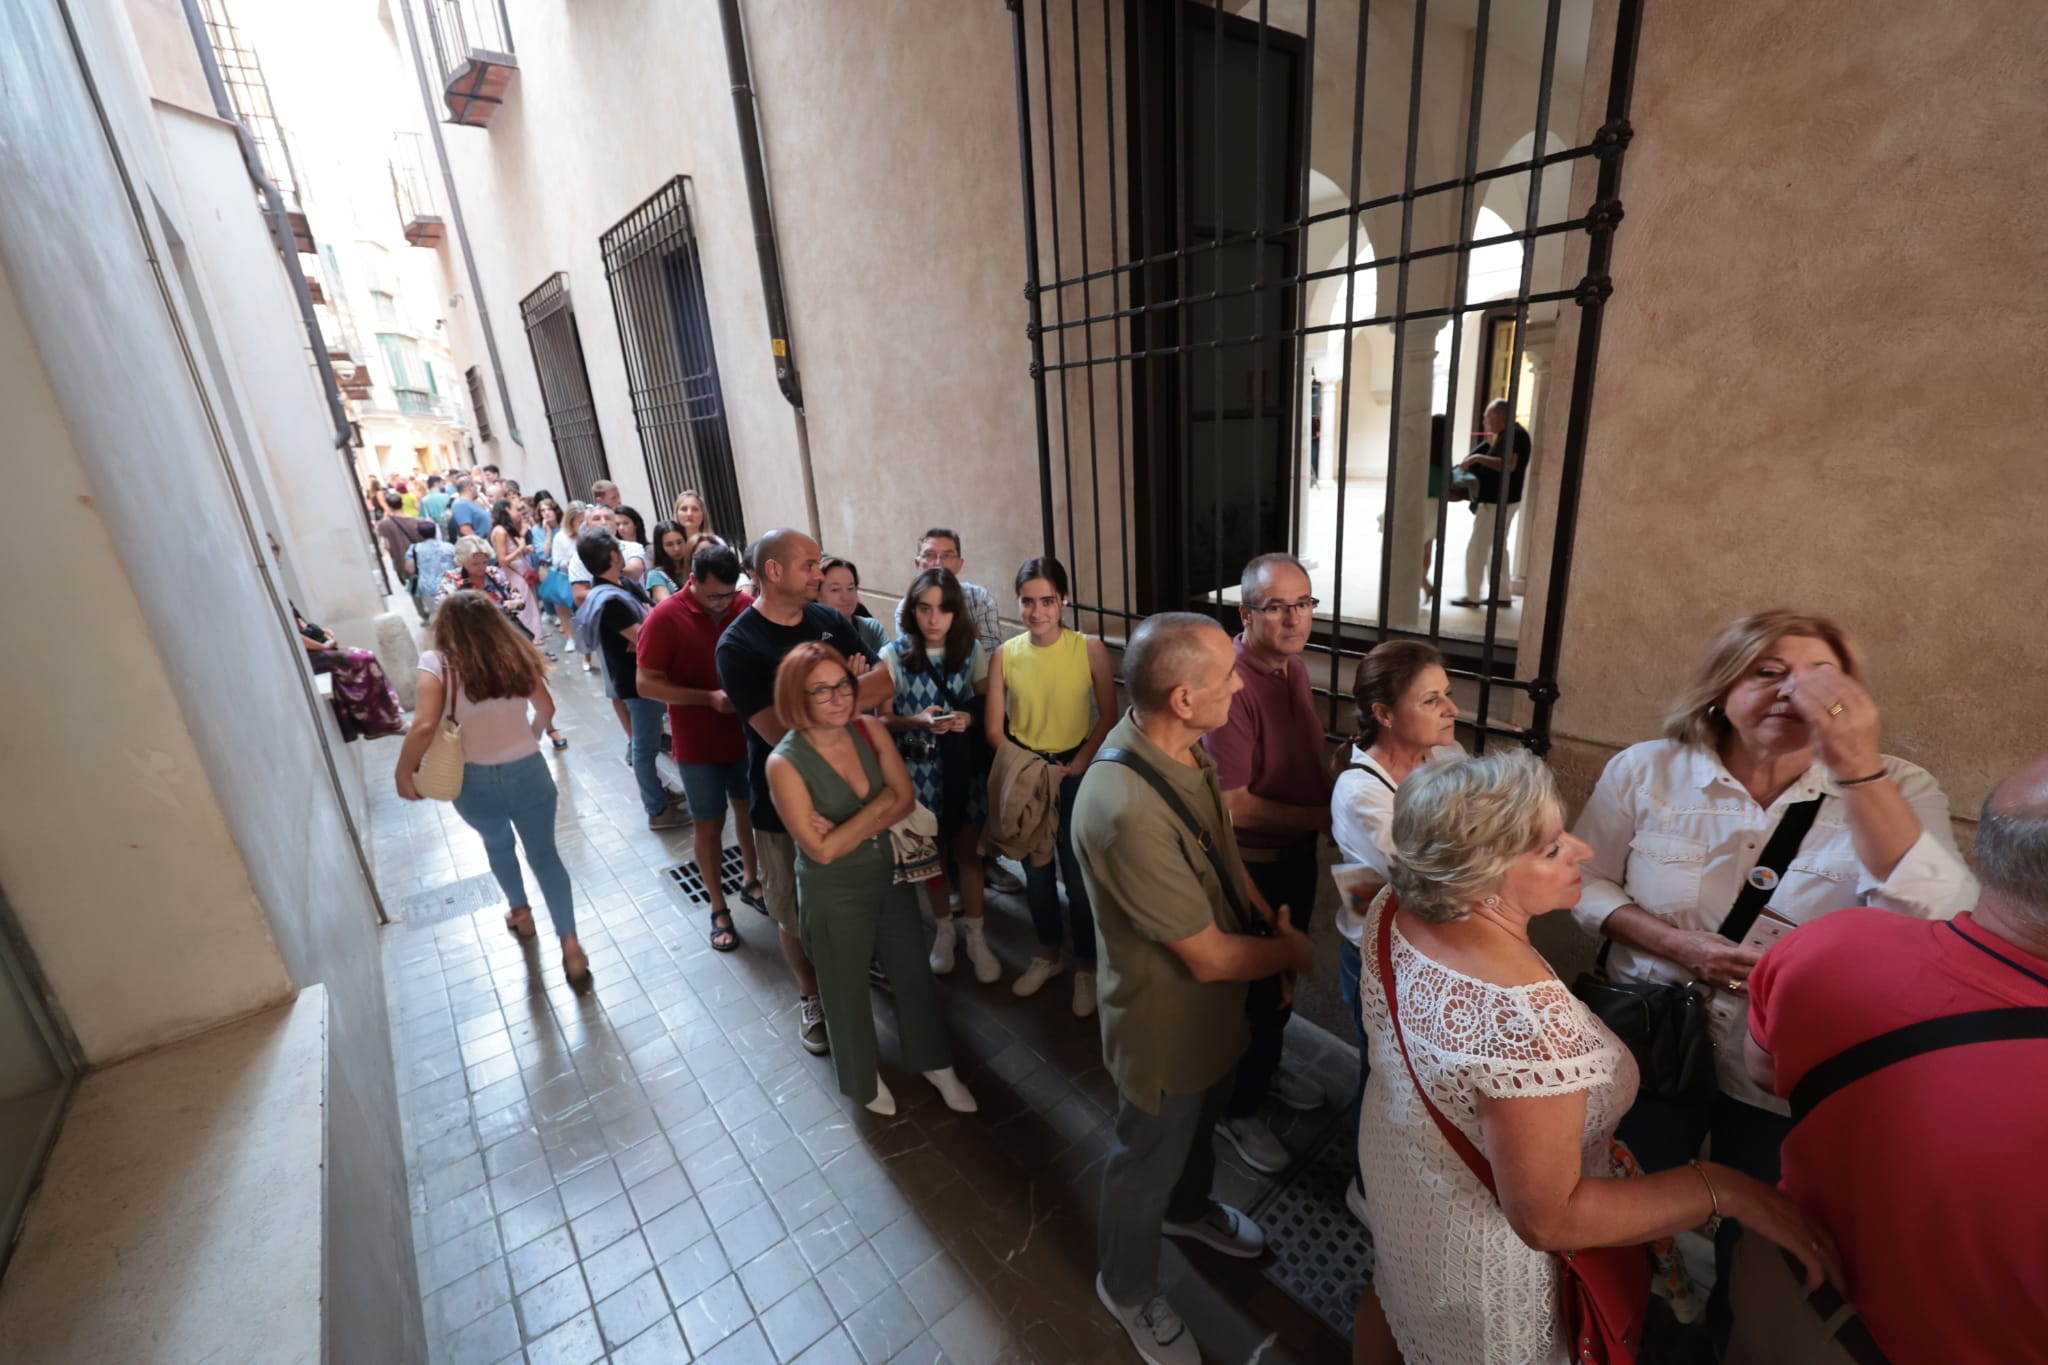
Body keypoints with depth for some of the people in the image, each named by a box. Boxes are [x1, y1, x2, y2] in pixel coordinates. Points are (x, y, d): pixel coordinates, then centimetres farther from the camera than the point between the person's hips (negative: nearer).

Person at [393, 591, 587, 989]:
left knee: (498, 844, 28)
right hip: (527, 771, 1)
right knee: (545, 855, 10)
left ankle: (520, 913, 47)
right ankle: (570, 944, 2)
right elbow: (547, 711, 4)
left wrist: (403, 773, -5)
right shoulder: (516, 654, 0)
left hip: (475, 780, 0)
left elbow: (424, 726, -19)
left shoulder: (438, 663, -9)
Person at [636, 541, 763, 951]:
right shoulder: (665, 617, -15)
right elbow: (646, 683, -15)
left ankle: (751, 880, 42)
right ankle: (718, 908, 27)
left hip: (746, 733, 3)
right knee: (708, 824, 10)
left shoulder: (746, 605, -9)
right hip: (699, 743, -3)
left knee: (749, 809, 20)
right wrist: (709, 698, -25)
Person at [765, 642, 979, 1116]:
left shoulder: (869, 730, -10)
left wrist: (848, 829, -21)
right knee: (848, 990, 19)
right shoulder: (785, 762, -24)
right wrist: (877, 807, -19)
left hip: (890, 874, 5)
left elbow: (905, 799, -9)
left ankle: (935, 1063, 47)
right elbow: (822, 850, -24)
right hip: (834, 894, -4)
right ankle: (864, 1077, 49)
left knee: (913, 972, 20)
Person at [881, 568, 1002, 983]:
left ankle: (975, 935, 27)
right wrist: (919, 721, -24)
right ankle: (944, 928, 37)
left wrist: (968, 718, -18)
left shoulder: (972, 650, -4)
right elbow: (882, 720, -5)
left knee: (967, 850, 9)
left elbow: (987, 704, 4)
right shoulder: (892, 656, -9)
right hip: (919, 768, -1)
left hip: (965, 766, 1)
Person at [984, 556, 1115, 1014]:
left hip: (1076, 776, -2)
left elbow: (1108, 717, -6)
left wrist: (1074, 766, -12)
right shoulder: (1004, 655, -7)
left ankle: (1086, 966, 30)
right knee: (1036, 869, 18)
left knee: (1078, 874, 6)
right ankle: (1048, 954, 41)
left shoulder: (1090, 649, -12)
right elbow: (994, 728, -4)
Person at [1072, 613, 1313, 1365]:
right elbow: (1208, 957, -28)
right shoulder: (1128, 811, -41)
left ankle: (1189, 1207, 65)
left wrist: (1268, 917, -4)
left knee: (1201, 1120, 33)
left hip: (1213, 999, 8)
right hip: (1167, 1017, -7)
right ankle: (1128, 1289, 51)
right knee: (1150, 1154, 21)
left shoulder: (1181, 742, -13)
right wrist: (1289, 953, -11)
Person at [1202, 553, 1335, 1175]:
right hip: (1253, 864, -8)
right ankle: (1236, 1108, 36)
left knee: (1284, 973, 27)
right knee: (1254, 988, 11)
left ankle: (1267, 1068, 53)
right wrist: (1323, 817, -20)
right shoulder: (1232, 683, -30)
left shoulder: (1294, 664, 0)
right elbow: (1233, 805, -28)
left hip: (1299, 853, 9)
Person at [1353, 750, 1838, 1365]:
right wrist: (1725, 1188, -27)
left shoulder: (1391, 909, -21)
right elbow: (1547, 1219, -32)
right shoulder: (1526, 1017, -42)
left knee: (1388, 1297, 34)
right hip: (1485, 1263, -5)